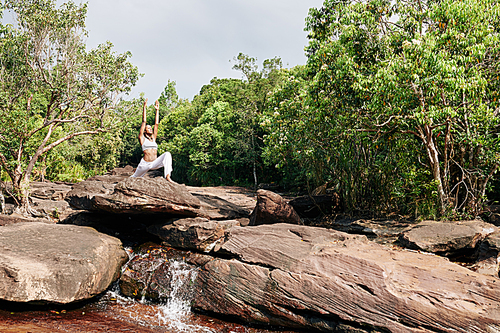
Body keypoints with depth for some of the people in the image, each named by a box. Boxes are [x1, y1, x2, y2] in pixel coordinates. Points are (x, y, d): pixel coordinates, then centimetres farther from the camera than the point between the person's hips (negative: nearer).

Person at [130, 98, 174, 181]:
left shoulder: (153, 138, 14)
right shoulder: (142, 138, 4)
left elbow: (156, 123, 15)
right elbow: (144, 121, -1)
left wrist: (157, 110, 16)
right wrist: (144, 108, 0)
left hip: (155, 163, 3)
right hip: (145, 164, -2)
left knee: (167, 154, -24)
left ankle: (168, 177, -32)